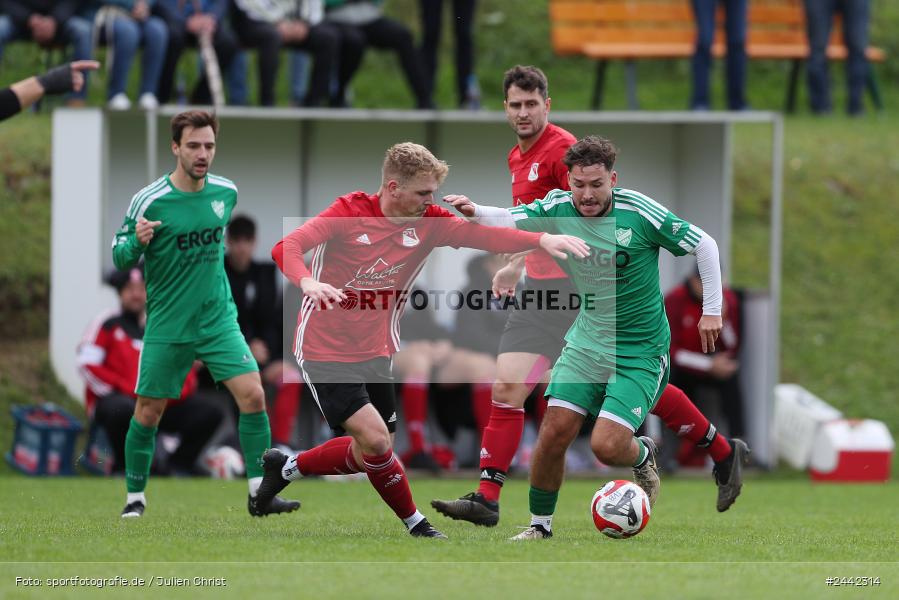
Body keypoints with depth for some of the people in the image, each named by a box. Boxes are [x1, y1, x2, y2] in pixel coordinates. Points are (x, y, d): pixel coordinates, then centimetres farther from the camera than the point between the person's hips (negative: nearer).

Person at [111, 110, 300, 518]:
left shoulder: (225, 193, 2)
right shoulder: (149, 201, -13)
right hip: (167, 327, -3)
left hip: (218, 320, 3)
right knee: (148, 412, 2)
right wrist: (137, 241, -27)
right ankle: (135, 497, 22)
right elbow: (119, 258, -8)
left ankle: (259, 495, -5)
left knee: (252, 395, -12)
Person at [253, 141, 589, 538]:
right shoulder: (349, 212, -16)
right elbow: (287, 249, -24)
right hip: (325, 352, -6)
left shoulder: (429, 223, -4)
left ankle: (285, 467, 33)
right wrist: (307, 282, -46)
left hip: (375, 353, 6)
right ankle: (415, 523, 3)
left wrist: (540, 240, -34)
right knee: (375, 439, -18)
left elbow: (483, 236, -18)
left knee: (370, 455, 10)